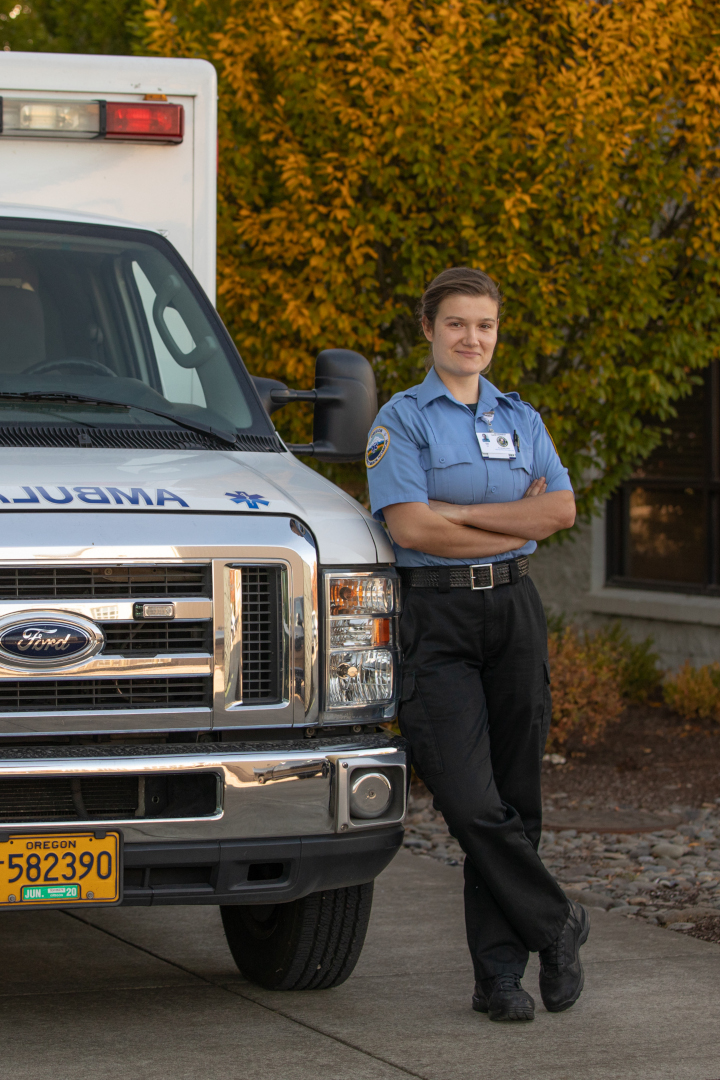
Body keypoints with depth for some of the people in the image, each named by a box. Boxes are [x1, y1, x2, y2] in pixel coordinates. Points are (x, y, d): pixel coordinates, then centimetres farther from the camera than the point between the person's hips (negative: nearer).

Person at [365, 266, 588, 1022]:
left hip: (515, 611, 4)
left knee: (513, 801, 4)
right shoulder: (401, 419, 1)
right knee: (469, 801, -13)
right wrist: (516, 523, -5)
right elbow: (410, 527, -12)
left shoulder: (521, 419, 16)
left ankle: (499, 973, 10)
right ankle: (556, 927, 4)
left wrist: (461, 511, -8)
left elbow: (561, 511, 1)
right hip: (437, 616, -4)